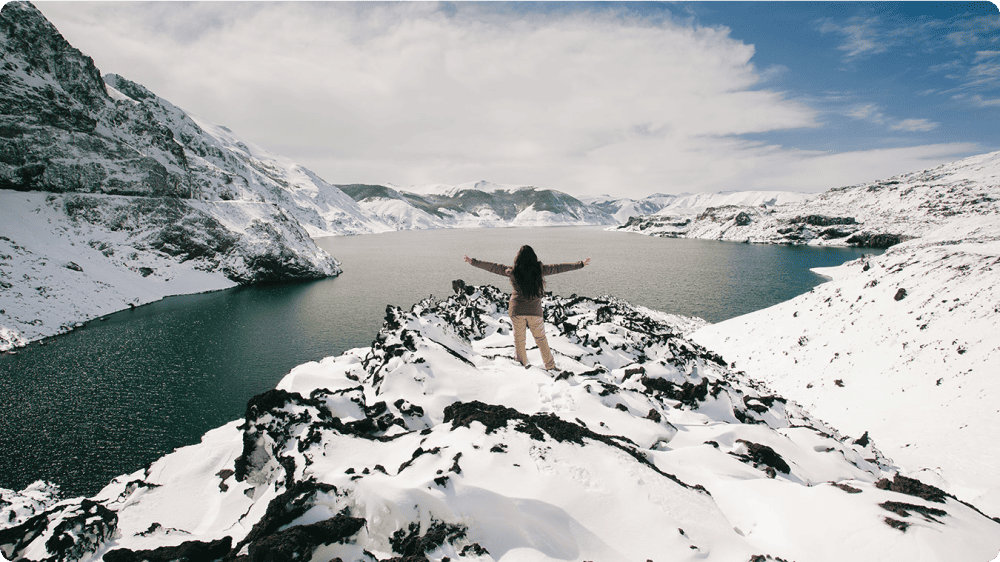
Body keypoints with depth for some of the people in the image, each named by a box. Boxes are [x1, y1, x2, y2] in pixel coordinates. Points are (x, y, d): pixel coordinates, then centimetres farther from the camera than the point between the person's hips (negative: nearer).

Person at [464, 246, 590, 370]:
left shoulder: (513, 272, -9)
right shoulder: (539, 270, -7)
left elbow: (492, 267, -2)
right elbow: (559, 268, 0)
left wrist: (473, 261, 8)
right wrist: (581, 264, 10)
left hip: (517, 310, -1)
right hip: (534, 310, 1)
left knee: (519, 338, 16)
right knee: (541, 338, 13)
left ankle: (522, 363, 29)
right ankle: (550, 366, 20)